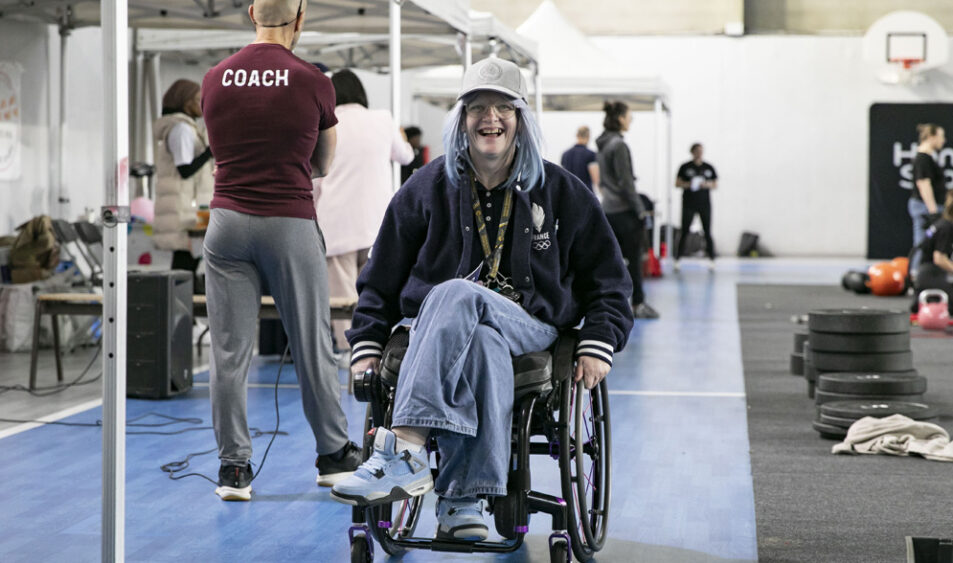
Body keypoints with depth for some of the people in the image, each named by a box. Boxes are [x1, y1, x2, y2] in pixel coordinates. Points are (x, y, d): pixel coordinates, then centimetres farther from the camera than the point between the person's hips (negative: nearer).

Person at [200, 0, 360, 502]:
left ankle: (233, 466, 6)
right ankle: (333, 455, 22)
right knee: (311, 346, 9)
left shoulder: (215, 79, 4)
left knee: (229, 351, 4)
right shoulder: (312, 83, -5)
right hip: (290, 224, -2)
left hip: (228, 220, 2)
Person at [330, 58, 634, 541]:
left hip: (530, 326, -1)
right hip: (442, 325, 1)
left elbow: (606, 279, 14)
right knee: (483, 342, -39)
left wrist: (598, 345, -1)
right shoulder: (428, 187, 10)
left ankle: (403, 449, -47)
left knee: (457, 297, -37)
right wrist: (366, 346, 4)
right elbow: (382, 279, 16)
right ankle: (465, 497, -48)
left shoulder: (560, 192, 10)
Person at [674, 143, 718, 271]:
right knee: (684, 232, -2)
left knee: (707, 232, 1)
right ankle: (677, 259, 3)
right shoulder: (685, 167, 2)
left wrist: (707, 184, -10)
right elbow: (677, 183, 0)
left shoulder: (709, 168, 8)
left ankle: (711, 260, 6)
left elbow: (715, 184, 10)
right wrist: (688, 184, -17)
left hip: (704, 204, 2)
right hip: (689, 204, -2)